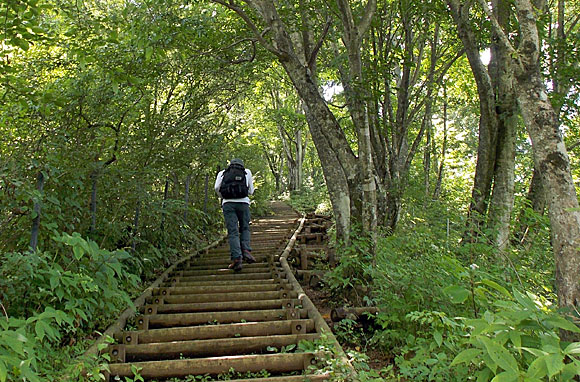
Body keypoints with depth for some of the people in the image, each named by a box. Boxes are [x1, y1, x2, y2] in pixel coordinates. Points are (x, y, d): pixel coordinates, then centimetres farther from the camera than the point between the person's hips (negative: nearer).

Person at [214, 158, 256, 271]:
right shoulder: (247, 172, 18)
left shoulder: (222, 173, 18)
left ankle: (236, 258, -12)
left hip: (228, 204, 0)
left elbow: (216, 188, 4)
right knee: (245, 228, 16)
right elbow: (251, 191, 18)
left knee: (233, 231, -2)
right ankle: (246, 251, -3)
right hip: (243, 203, 0)